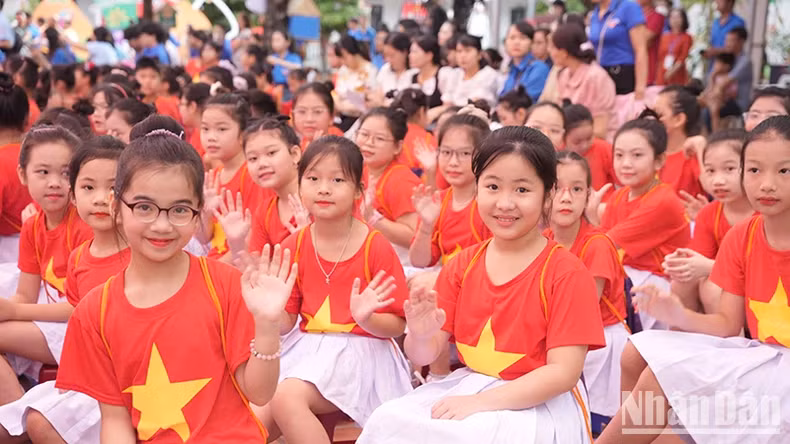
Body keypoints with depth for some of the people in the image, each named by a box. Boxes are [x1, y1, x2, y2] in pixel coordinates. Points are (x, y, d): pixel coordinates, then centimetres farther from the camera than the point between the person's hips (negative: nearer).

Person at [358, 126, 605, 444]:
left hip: (541, 404, -5)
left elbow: (564, 372, -15)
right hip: (465, 387, 5)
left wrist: (481, 402, -21)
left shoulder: (566, 273, -9)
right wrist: (420, 337, -19)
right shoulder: (462, 265, 6)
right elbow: (426, 356, 5)